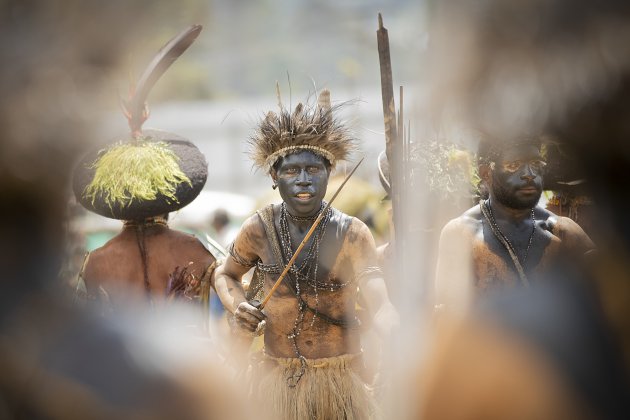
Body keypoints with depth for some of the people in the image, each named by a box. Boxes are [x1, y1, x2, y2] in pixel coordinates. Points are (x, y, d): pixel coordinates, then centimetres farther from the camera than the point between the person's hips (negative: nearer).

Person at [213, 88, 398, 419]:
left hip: (339, 377, -1)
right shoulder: (259, 228, -7)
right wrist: (238, 307, -10)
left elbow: (380, 307, -25)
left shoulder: (352, 234, -12)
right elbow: (225, 276, 13)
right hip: (277, 375, 1)